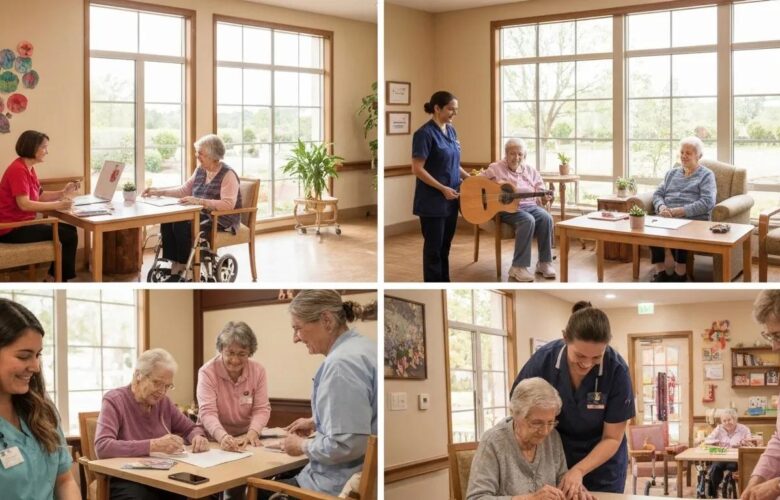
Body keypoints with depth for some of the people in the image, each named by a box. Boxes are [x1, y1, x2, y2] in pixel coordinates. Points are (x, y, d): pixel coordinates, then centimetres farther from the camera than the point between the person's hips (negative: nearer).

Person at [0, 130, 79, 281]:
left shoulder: (28, 168, 11)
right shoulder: (18, 169, -19)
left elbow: (39, 196, 13)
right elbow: (24, 204, -27)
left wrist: (63, 192, 1)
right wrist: (56, 205, -30)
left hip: (21, 223, 10)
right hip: (12, 229, -10)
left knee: (69, 229, 11)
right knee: (69, 235, -12)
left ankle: (54, 277, 15)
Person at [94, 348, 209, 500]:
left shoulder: (163, 402, 9)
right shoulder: (114, 400, -8)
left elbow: (191, 429, 21)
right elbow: (102, 447, -22)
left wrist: (198, 437, -4)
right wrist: (153, 445, -30)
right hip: (126, 481, -5)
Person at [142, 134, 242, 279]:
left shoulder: (228, 175, -14)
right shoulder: (200, 171, 11)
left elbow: (228, 204, -25)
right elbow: (184, 190, 19)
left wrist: (199, 201, -33)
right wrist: (160, 192, 7)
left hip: (222, 221, -8)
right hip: (201, 215, 8)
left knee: (182, 227, -27)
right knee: (167, 222, -15)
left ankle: (183, 267, -9)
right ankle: (174, 266, -13)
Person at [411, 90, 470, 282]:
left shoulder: (451, 130, 9)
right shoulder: (425, 133, -16)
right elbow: (417, 169, -18)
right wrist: (443, 189, -19)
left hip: (451, 199, 8)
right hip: (432, 201, -8)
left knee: (446, 244, 15)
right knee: (433, 246, 2)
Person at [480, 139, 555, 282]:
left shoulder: (530, 170, 15)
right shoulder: (496, 168, 2)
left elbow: (540, 192, 17)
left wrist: (545, 197, -7)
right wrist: (495, 183, -18)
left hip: (529, 205, 5)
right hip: (507, 208, -5)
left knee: (546, 218, -25)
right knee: (528, 221, -34)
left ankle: (544, 263, -15)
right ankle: (519, 266, -29)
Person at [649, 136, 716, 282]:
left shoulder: (706, 175, 9)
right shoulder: (671, 173, 26)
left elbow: (707, 202, -6)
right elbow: (658, 194, 17)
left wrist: (680, 211, -16)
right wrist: (662, 207, -8)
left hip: (693, 220, -4)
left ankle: (679, 274, -23)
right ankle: (661, 271, -25)